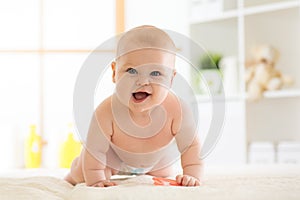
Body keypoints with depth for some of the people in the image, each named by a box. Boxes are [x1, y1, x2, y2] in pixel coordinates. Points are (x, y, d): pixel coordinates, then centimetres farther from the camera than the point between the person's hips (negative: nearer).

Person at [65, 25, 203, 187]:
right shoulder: (106, 113, -44)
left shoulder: (178, 110, -42)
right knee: (80, 178, 8)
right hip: (113, 155, -2)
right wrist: (96, 181, -24)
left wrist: (191, 176, -32)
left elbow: (191, 146, -26)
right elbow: (94, 151, -30)